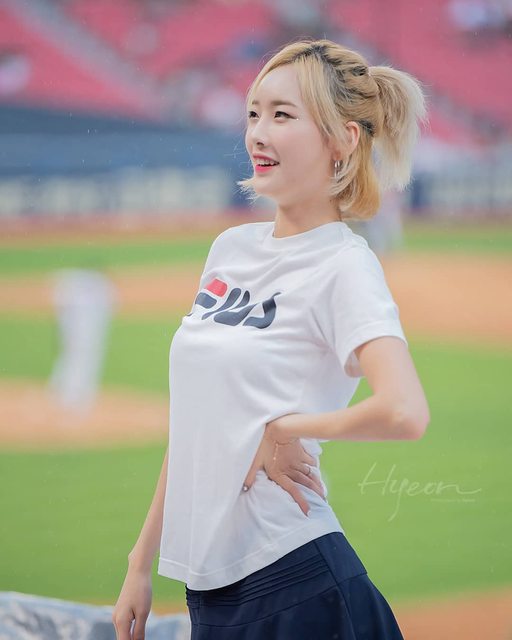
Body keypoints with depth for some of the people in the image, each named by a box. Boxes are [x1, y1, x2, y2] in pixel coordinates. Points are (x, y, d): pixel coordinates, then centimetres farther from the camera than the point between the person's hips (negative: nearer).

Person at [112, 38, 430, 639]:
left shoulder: (343, 265, -10)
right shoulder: (231, 248, 11)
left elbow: (404, 412, -27)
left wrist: (285, 429, -13)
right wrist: (141, 564, 15)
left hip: (293, 587, -7)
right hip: (209, 584, 7)